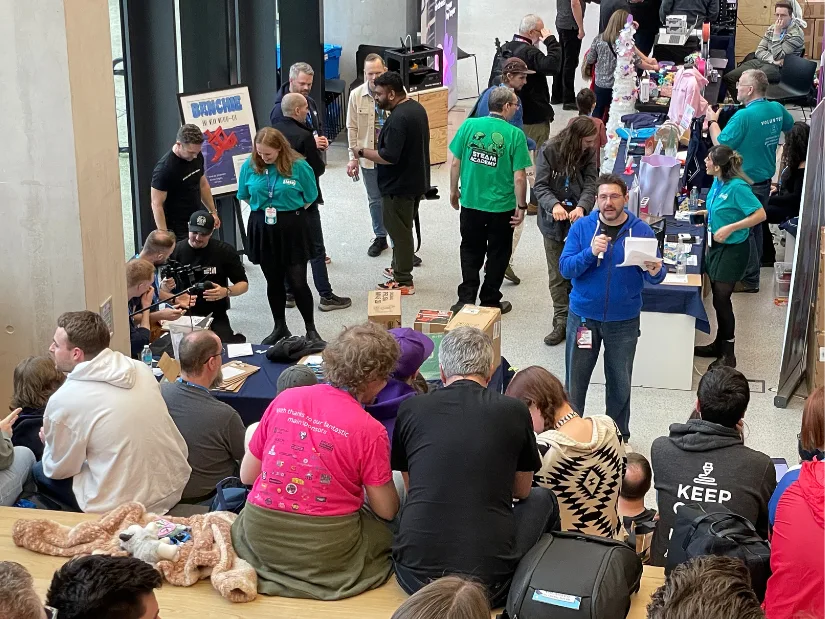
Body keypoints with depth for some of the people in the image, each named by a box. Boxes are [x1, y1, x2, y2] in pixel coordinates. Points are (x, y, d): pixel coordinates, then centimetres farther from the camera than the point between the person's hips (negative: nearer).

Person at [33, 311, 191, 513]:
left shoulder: (65, 399, -17)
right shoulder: (140, 368, -1)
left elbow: (59, 470, -4)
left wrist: (49, 440, 17)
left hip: (128, 508, -6)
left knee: (39, 472, 16)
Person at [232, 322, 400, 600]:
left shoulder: (284, 400, -1)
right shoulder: (369, 430, -14)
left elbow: (246, 475, 6)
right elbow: (387, 510, -6)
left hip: (259, 538, 6)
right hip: (325, 552, -6)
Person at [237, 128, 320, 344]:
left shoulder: (299, 167, -11)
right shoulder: (249, 166, -4)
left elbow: (310, 198, 0)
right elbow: (245, 196, 11)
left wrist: (288, 213, -1)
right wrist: (263, 211, 3)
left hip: (292, 229, -3)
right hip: (262, 229, 3)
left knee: (297, 282, -1)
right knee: (273, 281, 13)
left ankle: (311, 329, 15)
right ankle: (280, 327, 29)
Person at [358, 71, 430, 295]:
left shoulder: (398, 119, -25)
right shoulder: (416, 107, 7)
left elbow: (389, 157, -28)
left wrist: (363, 152, -15)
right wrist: (380, 145, 16)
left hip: (400, 185, -10)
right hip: (416, 180, 10)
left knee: (399, 231, -1)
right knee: (403, 228, 21)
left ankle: (403, 281, 5)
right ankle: (399, 268, 33)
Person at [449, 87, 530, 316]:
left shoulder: (469, 125, -7)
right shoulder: (515, 135, -14)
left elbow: (455, 163, -1)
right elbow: (519, 177, -15)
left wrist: (454, 191, 13)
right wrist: (521, 206, -3)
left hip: (471, 203, 3)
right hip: (501, 207, -2)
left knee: (470, 252, 18)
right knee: (497, 255, 14)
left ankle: (466, 299, 14)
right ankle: (490, 302, 22)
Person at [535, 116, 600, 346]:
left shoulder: (588, 154, -3)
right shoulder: (549, 151, -11)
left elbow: (590, 185, -11)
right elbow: (541, 186, -13)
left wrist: (581, 207, -31)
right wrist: (554, 205, -33)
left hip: (579, 221, 2)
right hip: (554, 223, -2)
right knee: (557, 275, 5)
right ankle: (562, 322, 12)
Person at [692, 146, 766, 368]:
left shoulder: (737, 187, -23)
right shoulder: (717, 182, 2)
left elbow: (760, 215, -24)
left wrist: (730, 228, -26)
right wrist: (707, 213, 6)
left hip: (733, 249, -8)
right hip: (716, 246, 8)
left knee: (721, 299, -3)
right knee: (718, 298, 17)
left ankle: (728, 354, 9)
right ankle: (719, 344, 32)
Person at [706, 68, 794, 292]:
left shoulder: (744, 116, -25)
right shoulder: (777, 109, -1)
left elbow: (721, 144, -22)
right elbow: (789, 125, 21)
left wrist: (712, 121, -8)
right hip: (766, 179, 8)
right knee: (755, 226, 21)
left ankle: (749, 280, 9)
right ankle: (753, 269, 33)